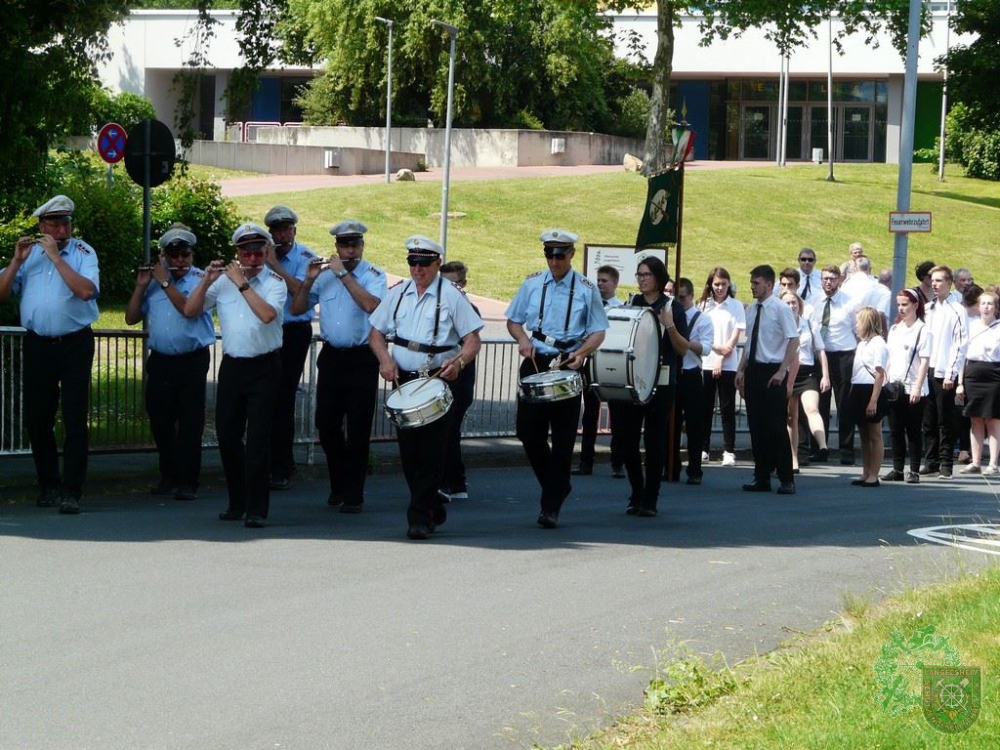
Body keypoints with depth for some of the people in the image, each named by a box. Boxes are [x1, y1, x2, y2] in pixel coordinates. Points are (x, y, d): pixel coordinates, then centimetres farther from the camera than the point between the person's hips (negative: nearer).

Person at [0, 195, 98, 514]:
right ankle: (48, 485, 24)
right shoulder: (29, 252, 8)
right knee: (37, 418, 10)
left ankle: (71, 492, -5)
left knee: (74, 419, -5)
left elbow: (86, 291, -20)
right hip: (37, 344, 4)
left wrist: (55, 256, -18)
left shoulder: (83, 253, -2)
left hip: (74, 344, -4)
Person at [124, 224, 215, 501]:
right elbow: (131, 318, 7)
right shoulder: (153, 280, 10)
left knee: (190, 421, -5)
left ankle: (187, 481, -3)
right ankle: (168, 475, 24)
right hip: (160, 360, 4)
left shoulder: (201, 279, -1)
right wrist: (141, 286, -3)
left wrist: (165, 282, -14)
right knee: (160, 420, 9)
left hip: (192, 360, -4)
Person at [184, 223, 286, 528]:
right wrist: (206, 280, -8)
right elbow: (190, 311, 4)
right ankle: (236, 502, 23)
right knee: (227, 435, 8)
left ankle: (256, 509, -3)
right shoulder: (222, 281, 6)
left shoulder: (274, 282, -4)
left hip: (263, 367, -4)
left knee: (258, 439, -7)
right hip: (232, 365, 4)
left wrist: (242, 284, -19)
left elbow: (268, 314, -22)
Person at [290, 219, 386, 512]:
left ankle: (354, 494, 4)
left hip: (362, 359, -4)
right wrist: (308, 280, -6)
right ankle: (338, 485, 24)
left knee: (358, 430, -3)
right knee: (327, 425, 7)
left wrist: (343, 274, -21)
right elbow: (297, 309, 9)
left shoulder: (374, 276, -4)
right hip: (331, 357, 4)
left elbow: (371, 305, -24)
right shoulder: (325, 275, 8)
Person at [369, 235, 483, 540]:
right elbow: (376, 333, 16)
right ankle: (434, 509, 21)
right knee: (409, 451, 6)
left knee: (431, 451, -9)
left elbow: (473, 342, -6)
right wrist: (385, 358, -5)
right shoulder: (398, 293, 10)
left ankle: (421, 517, -6)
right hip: (402, 379, 5)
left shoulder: (452, 296, -3)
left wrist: (458, 362, -26)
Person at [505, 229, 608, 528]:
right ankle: (557, 486, 23)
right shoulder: (532, 284, 7)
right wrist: (523, 340, -7)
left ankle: (551, 507, 0)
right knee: (529, 432, 0)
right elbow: (513, 321, 14)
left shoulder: (586, 289, 0)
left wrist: (581, 352, -17)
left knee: (562, 439, -3)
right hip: (535, 364, 3)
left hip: (568, 367, -3)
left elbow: (598, 332, 2)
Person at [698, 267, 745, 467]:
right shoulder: (703, 305, 8)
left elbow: (736, 335, -3)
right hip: (706, 363, 2)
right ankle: (703, 449, 11)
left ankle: (729, 451, 0)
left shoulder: (736, 306, 2)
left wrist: (721, 359, -10)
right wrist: (716, 347, -12)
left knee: (727, 409, -1)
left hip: (728, 365, -2)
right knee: (705, 407, 4)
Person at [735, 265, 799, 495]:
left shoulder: (781, 309, -9)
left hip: (773, 372, -6)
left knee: (777, 427, -5)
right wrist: (741, 370, 9)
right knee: (756, 426, 7)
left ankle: (786, 479, 3)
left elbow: (794, 341, -13)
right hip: (753, 371, 6)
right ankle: (762, 478, 14)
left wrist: (782, 372, -20)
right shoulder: (751, 310, 10)